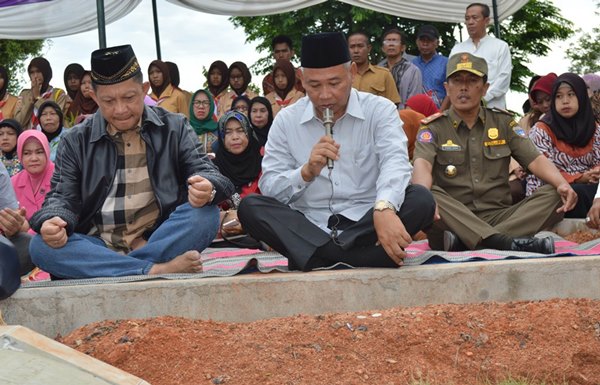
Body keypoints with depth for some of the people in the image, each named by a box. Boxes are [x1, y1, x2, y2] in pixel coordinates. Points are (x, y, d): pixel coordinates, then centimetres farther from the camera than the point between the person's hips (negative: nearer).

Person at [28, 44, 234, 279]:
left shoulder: (174, 127, 8)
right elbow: (63, 197, 5)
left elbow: (204, 170, 0)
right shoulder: (76, 141, 9)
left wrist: (206, 189, -26)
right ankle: (157, 270, -34)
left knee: (205, 214, -28)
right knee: (41, 246, -27)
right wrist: (52, 221, -20)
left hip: (160, 238, 0)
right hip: (99, 246, 1)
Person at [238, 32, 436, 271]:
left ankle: (318, 258, -27)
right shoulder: (286, 121, 6)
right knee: (250, 207, -21)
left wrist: (384, 209, -38)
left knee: (421, 200, -25)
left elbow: (395, 161, -18)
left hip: (365, 226, -1)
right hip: (308, 230, 1)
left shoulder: (380, 110, 1)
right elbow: (268, 188, 0)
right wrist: (307, 172, -20)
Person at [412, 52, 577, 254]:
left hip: (498, 217, 3)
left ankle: (464, 241, -36)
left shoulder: (503, 122, 15)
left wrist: (562, 184, -18)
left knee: (554, 196, -20)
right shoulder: (433, 128, 6)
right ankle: (504, 242, -43)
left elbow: (535, 159, 4)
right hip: (453, 220, -3)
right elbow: (422, 165, -13)